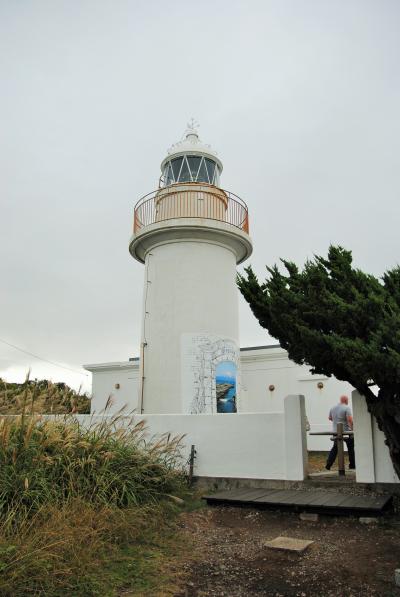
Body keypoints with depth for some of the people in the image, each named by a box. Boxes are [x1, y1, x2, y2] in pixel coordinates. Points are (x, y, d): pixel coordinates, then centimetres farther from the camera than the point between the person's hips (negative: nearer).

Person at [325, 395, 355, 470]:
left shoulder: (333, 408, 9)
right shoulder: (347, 408, -11)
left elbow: (330, 418, 20)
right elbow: (350, 419, -21)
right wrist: (352, 427, -12)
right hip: (346, 431, -5)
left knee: (335, 448, 11)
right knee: (351, 448, 8)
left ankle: (328, 465, 6)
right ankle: (352, 465, 12)